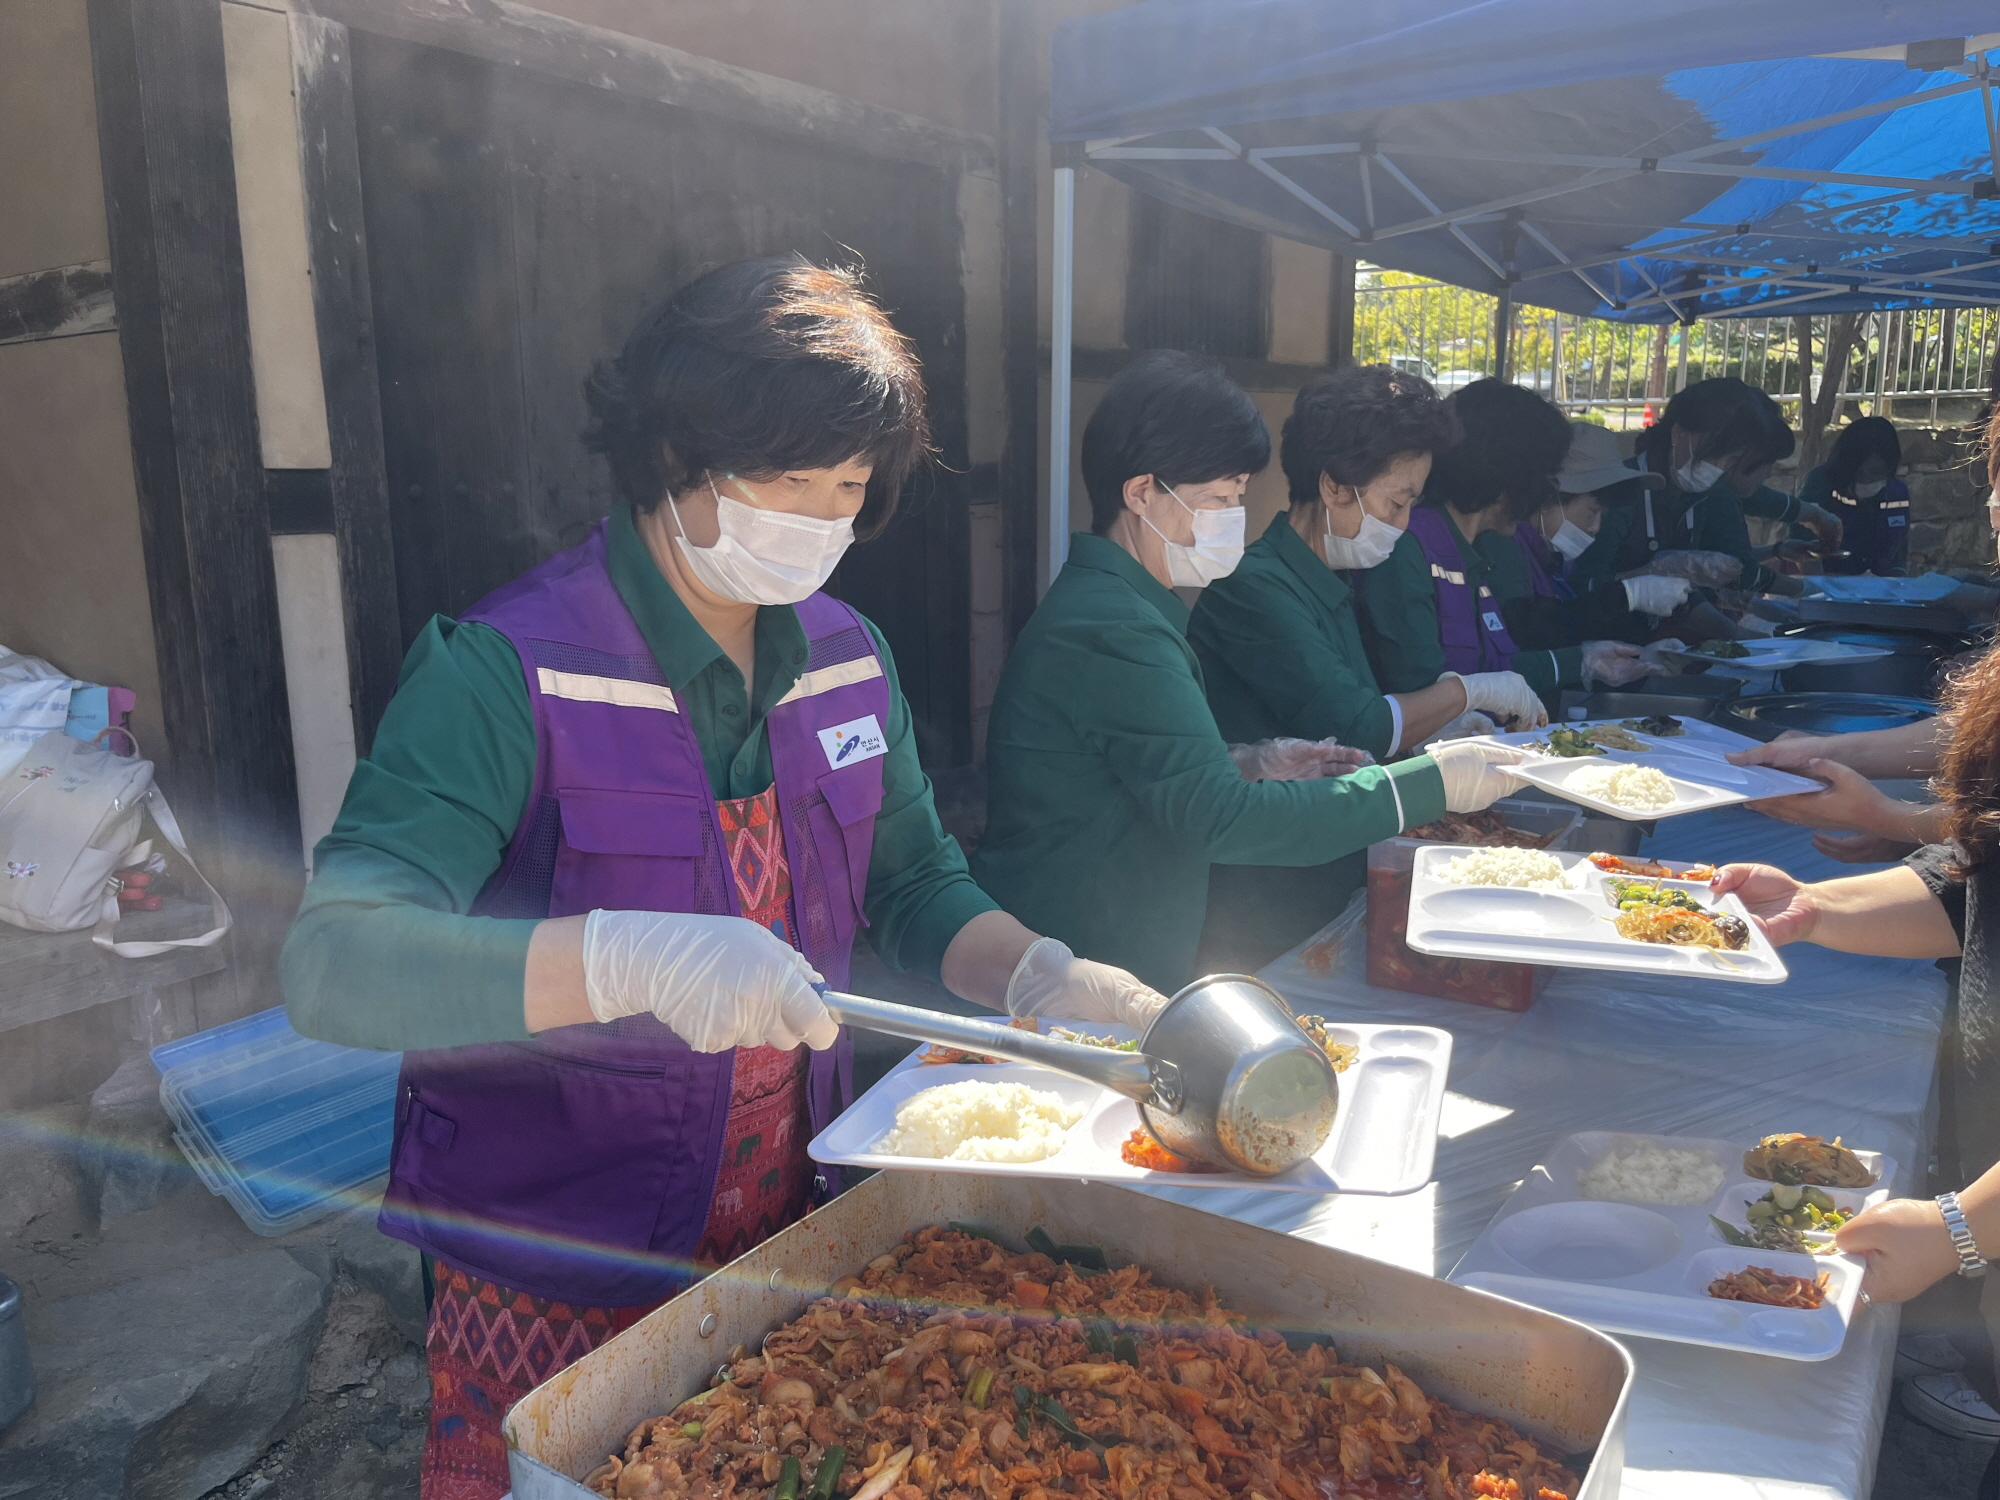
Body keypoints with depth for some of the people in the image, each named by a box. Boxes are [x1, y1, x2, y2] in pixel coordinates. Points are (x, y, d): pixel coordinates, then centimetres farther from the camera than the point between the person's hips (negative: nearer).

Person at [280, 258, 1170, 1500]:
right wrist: (632, 958, -43)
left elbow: (915, 885, 7)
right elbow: (333, 965, -29)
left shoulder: (846, 658, -1)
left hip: (787, 1234, 6)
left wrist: (1040, 978, -12)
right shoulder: (509, 670, -22)